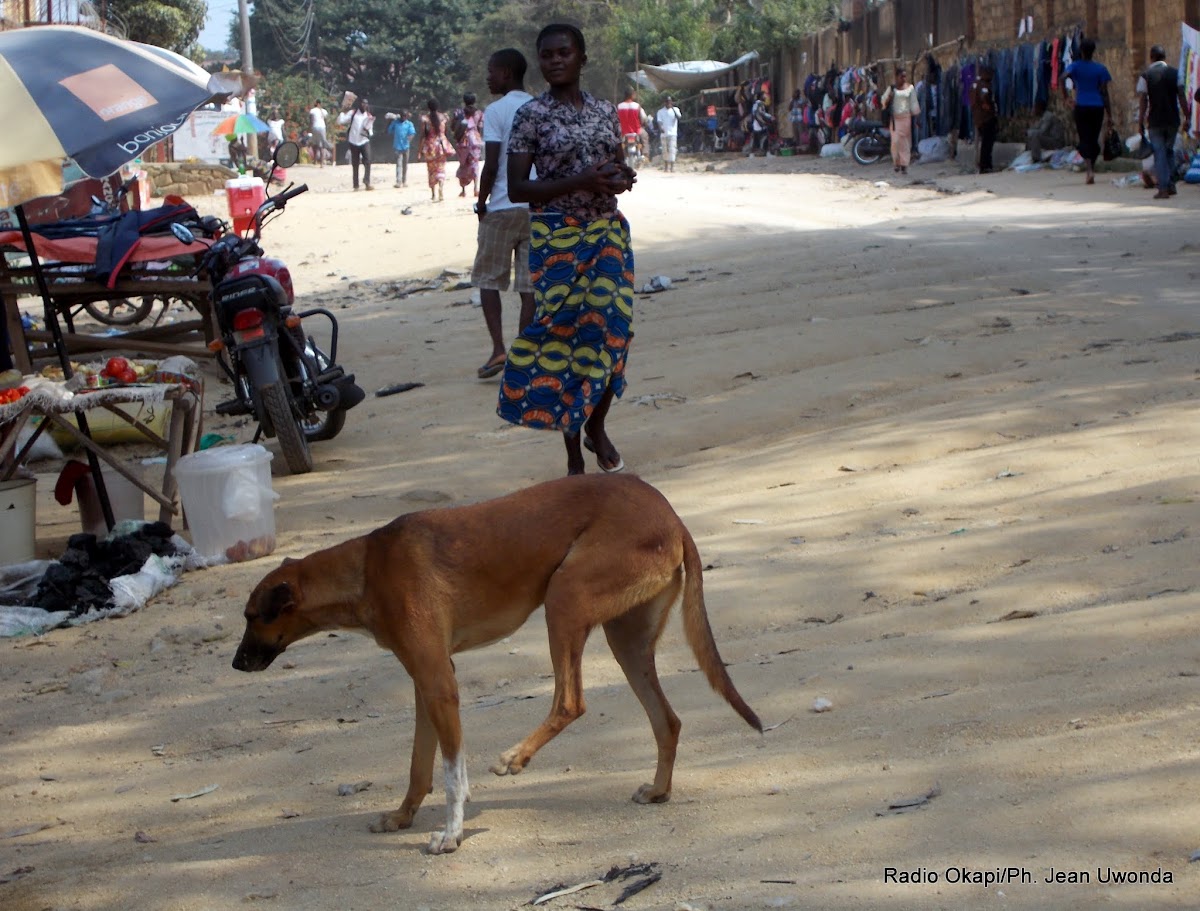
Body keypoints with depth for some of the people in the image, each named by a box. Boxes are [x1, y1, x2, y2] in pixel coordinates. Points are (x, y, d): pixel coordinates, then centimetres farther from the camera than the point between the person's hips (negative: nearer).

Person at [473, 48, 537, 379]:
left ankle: (499, 348, -8)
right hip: (537, 206, 5)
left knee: (489, 279, 6)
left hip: (502, 207, -5)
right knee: (529, 284, 5)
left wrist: (481, 203, -1)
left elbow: (491, 164, -13)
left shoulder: (496, 111, -8)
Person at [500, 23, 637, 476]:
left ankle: (596, 425, 23)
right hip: (557, 238, -4)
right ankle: (573, 452, 7)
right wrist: (581, 182, -19)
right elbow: (516, 189, -9)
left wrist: (624, 178, -5)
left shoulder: (605, 111, 8)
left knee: (611, 327, -3)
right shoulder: (532, 115, -5)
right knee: (562, 334, -2)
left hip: (608, 231, 4)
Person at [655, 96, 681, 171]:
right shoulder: (661, 111, 8)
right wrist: (660, 128, -21)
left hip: (672, 133, -2)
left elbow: (679, 118, -11)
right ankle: (665, 167, 13)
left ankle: (672, 166, -14)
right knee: (665, 151, 6)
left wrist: (673, 108, -18)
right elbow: (659, 122, -1)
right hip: (664, 133, 2)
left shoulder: (675, 110, 6)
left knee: (672, 150, -11)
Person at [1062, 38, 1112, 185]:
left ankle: (1090, 170, -22)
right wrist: (1109, 115, 4)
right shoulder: (1100, 69, 3)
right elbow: (1104, 93, 1)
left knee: (1084, 140, -2)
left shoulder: (1075, 66, 1)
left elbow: (1063, 77, -20)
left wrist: (1066, 96, -7)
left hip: (1081, 107, -1)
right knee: (1094, 140, 13)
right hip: (1097, 107, 1)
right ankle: (1091, 171, 18)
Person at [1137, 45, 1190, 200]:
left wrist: (1140, 123, -2)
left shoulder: (1145, 77, -5)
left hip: (1155, 121, -2)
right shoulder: (1175, 73, 1)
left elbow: (1143, 101, -7)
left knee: (1160, 154, 1)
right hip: (1173, 120, 2)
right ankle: (1171, 184, 14)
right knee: (1169, 151, 19)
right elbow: (1182, 97, 0)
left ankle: (1163, 188, -5)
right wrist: (1186, 117, 6)